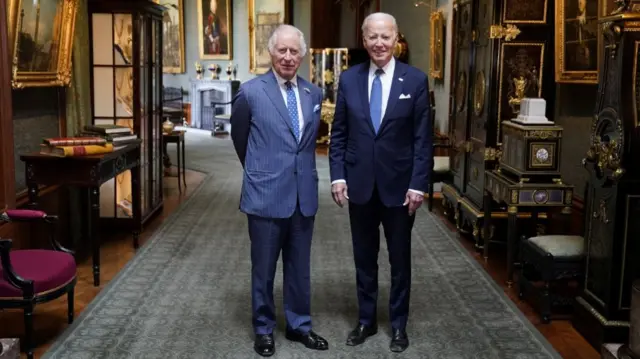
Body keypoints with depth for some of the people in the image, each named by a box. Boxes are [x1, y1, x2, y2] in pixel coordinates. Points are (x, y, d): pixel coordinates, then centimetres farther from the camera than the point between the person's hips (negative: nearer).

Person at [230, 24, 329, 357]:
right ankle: (264, 329, 27)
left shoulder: (314, 94, 5)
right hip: (266, 194, -4)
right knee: (264, 269, 10)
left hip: (304, 195, 4)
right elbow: (239, 137, 7)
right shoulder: (250, 92, -8)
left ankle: (299, 325, 32)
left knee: (299, 268, 15)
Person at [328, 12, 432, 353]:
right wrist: (337, 176, -4)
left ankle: (398, 324, 28)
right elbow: (338, 133, 4)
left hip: (399, 185, -2)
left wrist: (418, 184, -10)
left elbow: (423, 138, -5)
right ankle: (366, 320, 29)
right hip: (359, 184, 2)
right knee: (364, 258, 13)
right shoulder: (349, 79, 1)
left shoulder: (415, 80, -5)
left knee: (399, 259, 12)